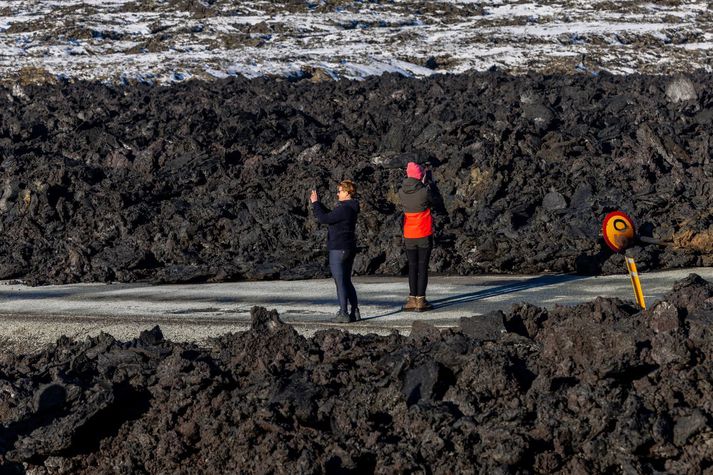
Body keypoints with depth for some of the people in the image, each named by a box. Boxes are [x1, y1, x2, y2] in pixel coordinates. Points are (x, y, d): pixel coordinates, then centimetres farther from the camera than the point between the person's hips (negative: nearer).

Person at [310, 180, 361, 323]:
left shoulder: (344, 209, -19)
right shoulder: (350, 208, 12)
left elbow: (324, 219, -19)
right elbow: (329, 215, 19)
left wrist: (315, 203, -9)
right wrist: (317, 203, 15)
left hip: (339, 249, -10)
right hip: (350, 249, 10)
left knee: (340, 282, -5)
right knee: (347, 281, 16)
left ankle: (343, 314, -4)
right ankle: (355, 312, 15)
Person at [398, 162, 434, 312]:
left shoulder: (402, 192, -5)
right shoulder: (424, 191, -16)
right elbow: (432, 200, 3)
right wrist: (427, 182, 12)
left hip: (409, 236, 3)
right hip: (424, 235, -3)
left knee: (412, 267, 11)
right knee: (423, 267, 2)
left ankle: (412, 299, 9)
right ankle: (420, 300, 1)